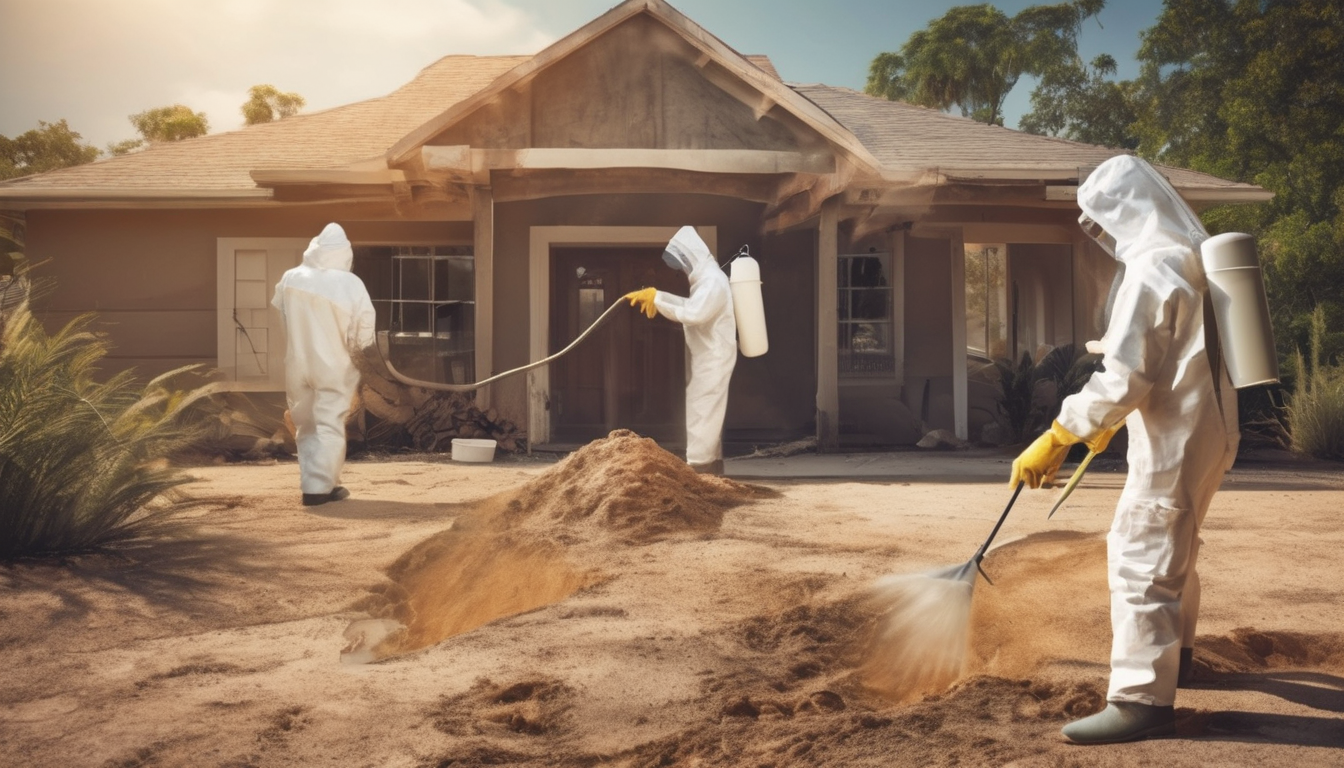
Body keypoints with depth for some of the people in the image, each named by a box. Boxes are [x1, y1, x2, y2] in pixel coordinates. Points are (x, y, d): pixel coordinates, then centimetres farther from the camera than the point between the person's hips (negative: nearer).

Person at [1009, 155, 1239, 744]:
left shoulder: (1151, 270, -19)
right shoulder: (1191, 258, 12)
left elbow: (1123, 381, -24)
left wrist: (1056, 440, -21)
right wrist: (1107, 423, 26)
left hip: (1174, 442, -10)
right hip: (1208, 430, 10)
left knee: (1139, 560, -9)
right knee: (1172, 550, 25)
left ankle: (1143, 700, -8)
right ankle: (1173, 651, 44)